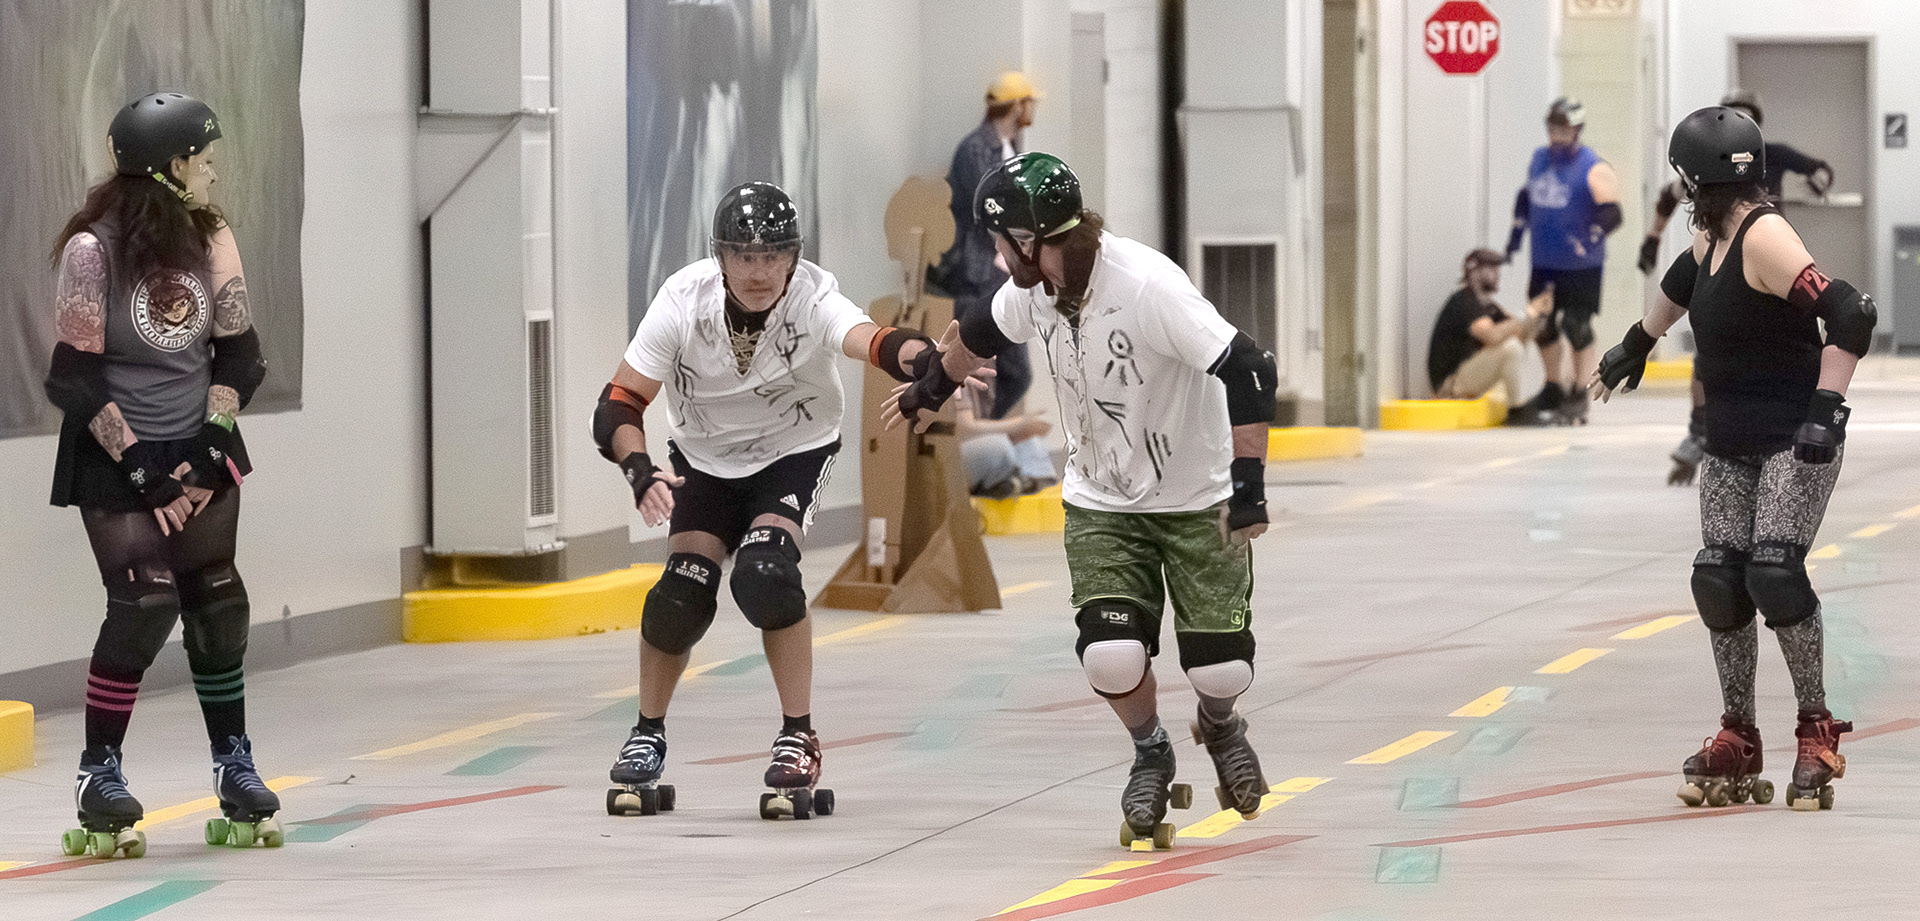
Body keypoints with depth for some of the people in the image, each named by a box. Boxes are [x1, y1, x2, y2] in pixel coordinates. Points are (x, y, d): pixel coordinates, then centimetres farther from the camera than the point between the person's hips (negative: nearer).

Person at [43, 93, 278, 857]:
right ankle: (100, 779, -3)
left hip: (196, 447, 5)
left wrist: (210, 444, -7)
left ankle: (234, 767, 16)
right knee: (145, 601, -14)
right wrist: (138, 466, -17)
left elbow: (239, 354, 4)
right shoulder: (94, 248, -18)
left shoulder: (211, 238, -2)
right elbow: (75, 377, -16)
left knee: (216, 600, 3)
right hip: (112, 455, -5)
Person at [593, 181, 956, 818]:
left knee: (764, 573, -25)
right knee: (683, 592, -11)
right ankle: (647, 738, 13)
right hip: (706, 458, 2)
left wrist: (926, 358, -73)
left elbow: (868, 340, -51)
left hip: (795, 453, -2)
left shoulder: (812, 299, -29)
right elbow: (617, 406, -21)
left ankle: (799, 740, -11)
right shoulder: (683, 300, -24)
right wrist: (640, 471, -40)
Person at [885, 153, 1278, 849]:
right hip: (1101, 498, 4)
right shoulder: (1034, 286, -8)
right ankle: (1151, 756, 16)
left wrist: (1248, 482, -35)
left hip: (1197, 501, -4)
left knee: (1221, 666, -9)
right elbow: (985, 334, 16)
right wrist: (932, 387, 33)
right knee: (1112, 656, -16)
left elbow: (1249, 372, -31)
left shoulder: (1148, 287, -29)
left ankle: (1219, 726, 29)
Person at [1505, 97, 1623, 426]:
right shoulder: (1539, 160, 9)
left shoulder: (1593, 170, -13)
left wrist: (1589, 238, -34)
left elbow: (1611, 214, -19)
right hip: (1544, 263, 7)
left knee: (1577, 330, -5)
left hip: (1581, 266, -7)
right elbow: (1527, 196, 25)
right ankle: (1554, 390, 29)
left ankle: (1579, 400, 4)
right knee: (1542, 327, 13)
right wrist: (1517, 231, 19)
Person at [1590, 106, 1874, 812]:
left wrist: (1827, 408, -30)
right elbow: (1684, 279, 32)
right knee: (1719, 581, 0)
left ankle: (1818, 734, -5)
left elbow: (1850, 314, -28)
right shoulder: (1714, 235, 7)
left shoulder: (1762, 237, -20)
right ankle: (1737, 746, 8)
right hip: (1729, 444, 8)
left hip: (1794, 441, -8)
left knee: (1774, 574, -19)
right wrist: (1637, 344, 44)